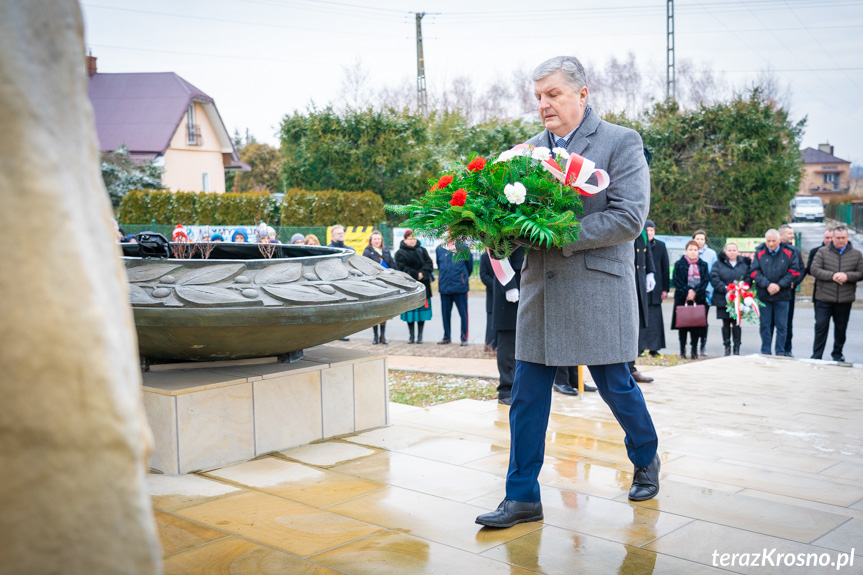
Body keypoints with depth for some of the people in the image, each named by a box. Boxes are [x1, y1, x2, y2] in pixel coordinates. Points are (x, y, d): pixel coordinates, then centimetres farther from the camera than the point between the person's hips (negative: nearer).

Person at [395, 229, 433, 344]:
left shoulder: (422, 250, 13)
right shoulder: (400, 253, 2)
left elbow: (429, 263, 2)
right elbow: (402, 268, -9)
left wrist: (423, 273, -15)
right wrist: (416, 275, -15)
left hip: (422, 285, 3)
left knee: (422, 308, 2)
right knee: (410, 309, -1)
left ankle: (420, 335, 9)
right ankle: (411, 335, 8)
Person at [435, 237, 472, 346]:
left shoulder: (463, 248, 0)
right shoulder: (439, 249, 8)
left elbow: (469, 266, 8)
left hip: (460, 287, -3)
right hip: (444, 287, 3)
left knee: (463, 313, -1)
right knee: (445, 313, 9)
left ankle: (464, 338, 7)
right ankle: (446, 337, 21)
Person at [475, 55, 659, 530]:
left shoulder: (621, 143, -4)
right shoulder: (530, 149, 12)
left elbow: (630, 218, -13)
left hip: (597, 289, -4)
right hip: (539, 289, 5)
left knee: (615, 387, 9)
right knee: (526, 397, 3)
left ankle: (645, 460, 37)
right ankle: (522, 497, 13)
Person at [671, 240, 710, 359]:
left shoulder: (703, 265, 11)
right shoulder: (679, 264, 6)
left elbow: (706, 280, 3)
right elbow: (675, 281, -2)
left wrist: (695, 292, -11)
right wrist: (687, 291, -12)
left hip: (698, 298, 1)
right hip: (682, 298, -1)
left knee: (697, 324, -2)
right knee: (682, 324, 0)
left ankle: (694, 349, 5)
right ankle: (682, 350, 6)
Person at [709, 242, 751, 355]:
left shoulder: (744, 264, 8)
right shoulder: (718, 264, 3)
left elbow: (748, 278, 4)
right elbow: (714, 278, -8)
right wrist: (725, 289, -18)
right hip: (723, 298, 0)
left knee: (736, 323, 3)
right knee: (726, 323, 5)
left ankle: (737, 348, 10)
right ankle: (727, 347, 14)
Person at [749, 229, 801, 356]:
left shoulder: (788, 253, 2)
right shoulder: (760, 253, 3)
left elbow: (794, 272, -2)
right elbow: (754, 272, -2)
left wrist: (779, 285, -12)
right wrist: (767, 285, -15)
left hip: (782, 295, -1)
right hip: (763, 295, 1)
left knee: (781, 326, 3)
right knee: (765, 325, 6)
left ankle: (780, 353, 12)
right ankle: (765, 352, 14)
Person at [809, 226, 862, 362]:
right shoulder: (822, 252, 3)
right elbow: (814, 269, -6)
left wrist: (847, 276, -15)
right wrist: (832, 276, -18)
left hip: (845, 300, 2)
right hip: (824, 298, -2)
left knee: (841, 328, 10)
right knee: (821, 326, -2)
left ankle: (837, 354, 26)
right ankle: (816, 356, 4)